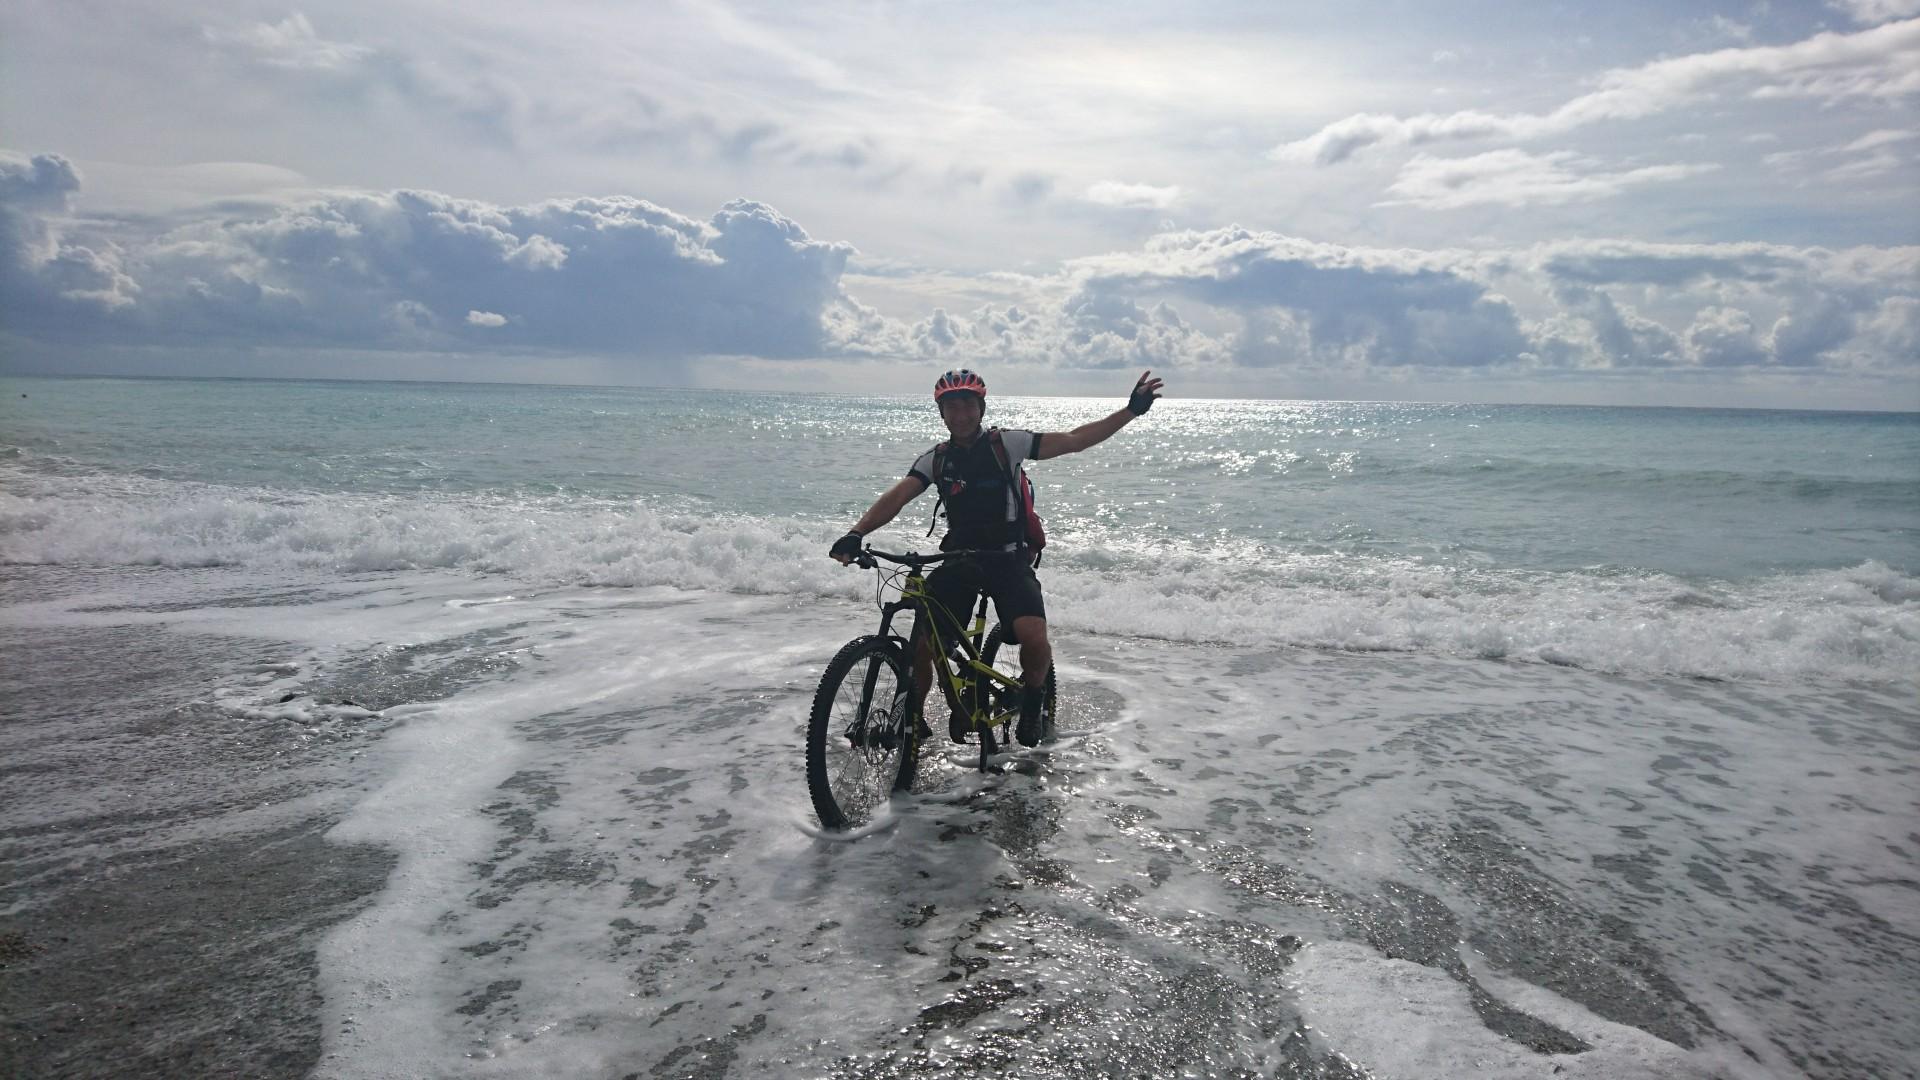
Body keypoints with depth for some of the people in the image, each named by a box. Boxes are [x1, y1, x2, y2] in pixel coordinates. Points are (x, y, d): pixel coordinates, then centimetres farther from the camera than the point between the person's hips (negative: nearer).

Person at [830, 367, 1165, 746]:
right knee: (921, 646, -11)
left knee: (1035, 640, -25)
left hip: (1009, 561, -2)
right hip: (958, 562, 3)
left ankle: (1032, 704, 7)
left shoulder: (1006, 444, -3)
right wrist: (856, 534, -27)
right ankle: (913, 719, 15)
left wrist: (1132, 410, -14)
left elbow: (1074, 440, -6)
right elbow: (896, 497, -9)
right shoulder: (936, 459, 4)